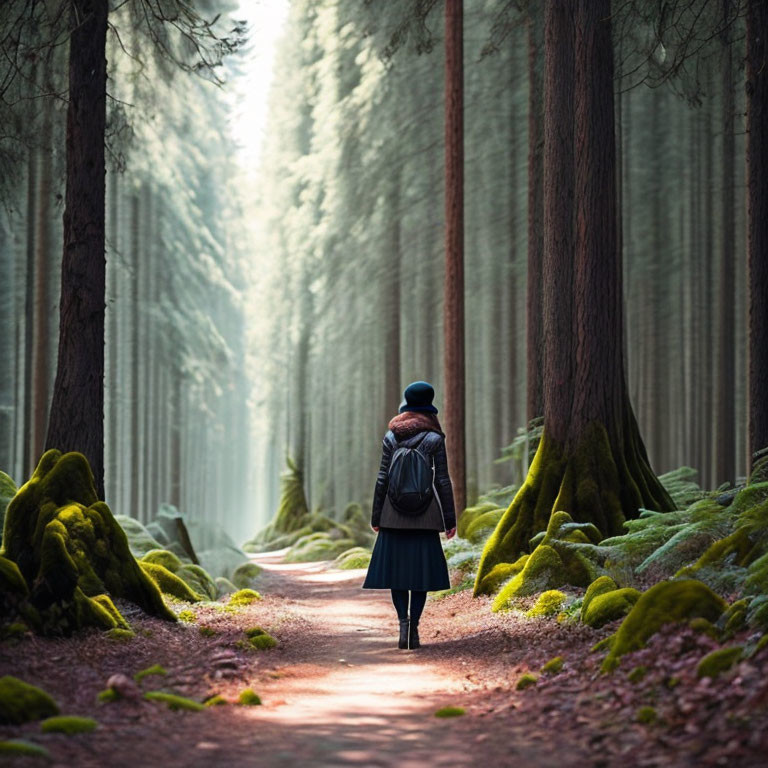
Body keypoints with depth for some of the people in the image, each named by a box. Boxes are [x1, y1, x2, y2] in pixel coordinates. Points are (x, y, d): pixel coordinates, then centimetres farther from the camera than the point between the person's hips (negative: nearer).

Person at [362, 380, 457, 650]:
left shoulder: (391, 437, 3)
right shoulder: (434, 439, -2)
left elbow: (383, 478, 1)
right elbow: (443, 480, -3)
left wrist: (375, 516, 7)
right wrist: (450, 519, 2)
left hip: (394, 514, 1)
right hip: (424, 514, -1)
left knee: (395, 567, 6)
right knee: (421, 568, 3)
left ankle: (403, 622, -10)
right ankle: (414, 628, -2)